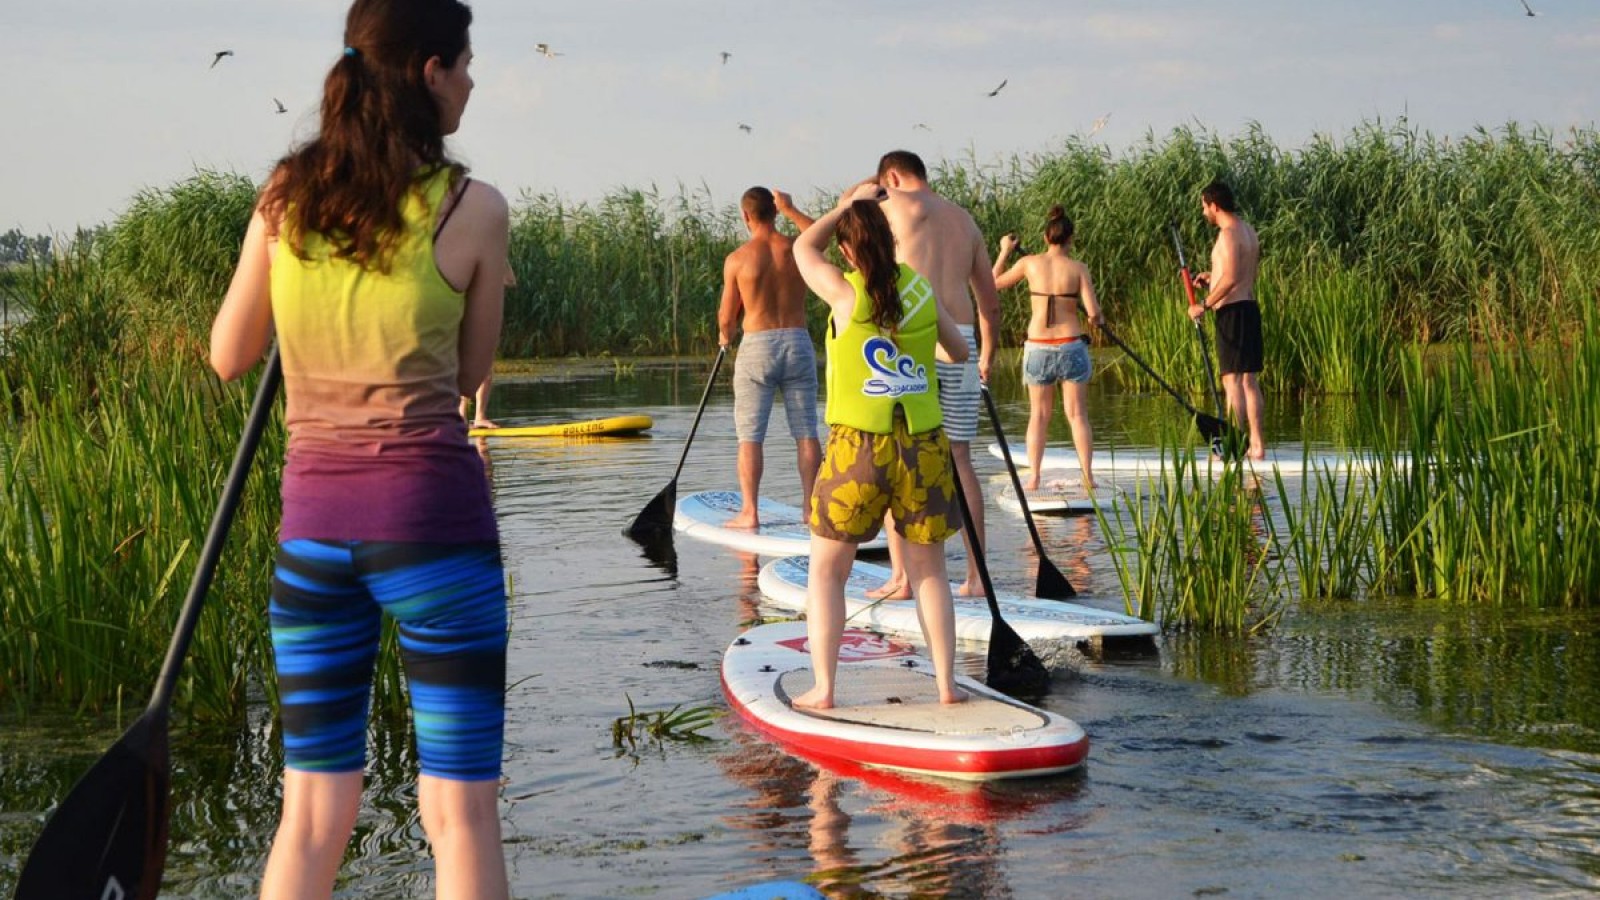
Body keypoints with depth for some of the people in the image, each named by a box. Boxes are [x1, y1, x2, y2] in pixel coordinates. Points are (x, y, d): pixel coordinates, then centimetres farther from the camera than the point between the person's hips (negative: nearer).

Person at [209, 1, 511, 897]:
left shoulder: (286, 198, 5)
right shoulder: (473, 208, -5)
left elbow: (230, 357, 12)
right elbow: (470, 372, 6)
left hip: (313, 519, 4)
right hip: (432, 512, -4)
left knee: (313, 811, 11)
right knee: (461, 808, 2)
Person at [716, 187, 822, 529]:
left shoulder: (737, 259, -7)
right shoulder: (799, 249, -1)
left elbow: (727, 317, 1)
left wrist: (725, 335, 22)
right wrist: (790, 210, 32)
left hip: (757, 347, -2)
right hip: (798, 344, 3)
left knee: (750, 436, 3)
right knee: (806, 433, 6)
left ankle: (749, 512, 0)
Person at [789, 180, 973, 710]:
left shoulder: (845, 293, -6)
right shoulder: (920, 288, 4)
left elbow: (804, 247, 13)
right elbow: (960, 350, 18)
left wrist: (848, 205, 22)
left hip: (859, 447, -3)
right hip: (924, 446, 3)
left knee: (826, 571, 9)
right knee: (928, 570, 15)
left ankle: (823, 688, 4)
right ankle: (946, 682, 12)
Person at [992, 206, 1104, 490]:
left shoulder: (1030, 263, -1)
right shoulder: (1078, 269, -5)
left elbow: (995, 283, 14)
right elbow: (1093, 312, -10)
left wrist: (1004, 252, 26)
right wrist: (1097, 320, 13)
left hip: (1038, 347, 1)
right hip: (1071, 345, -1)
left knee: (1039, 414, 9)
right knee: (1076, 413, 5)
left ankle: (1033, 477, 4)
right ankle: (1087, 475, 2)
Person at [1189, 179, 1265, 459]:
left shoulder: (1228, 234, -14)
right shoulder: (1249, 231, 16)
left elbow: (1231, 279, -23)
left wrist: (1205, 306, -17)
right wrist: (1212, 279, 19)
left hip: (1232, 310, -10)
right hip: (1250, 307, 10)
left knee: (1232, 381, -8)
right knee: (1250, 381, 11)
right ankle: (1257, 444, 13)